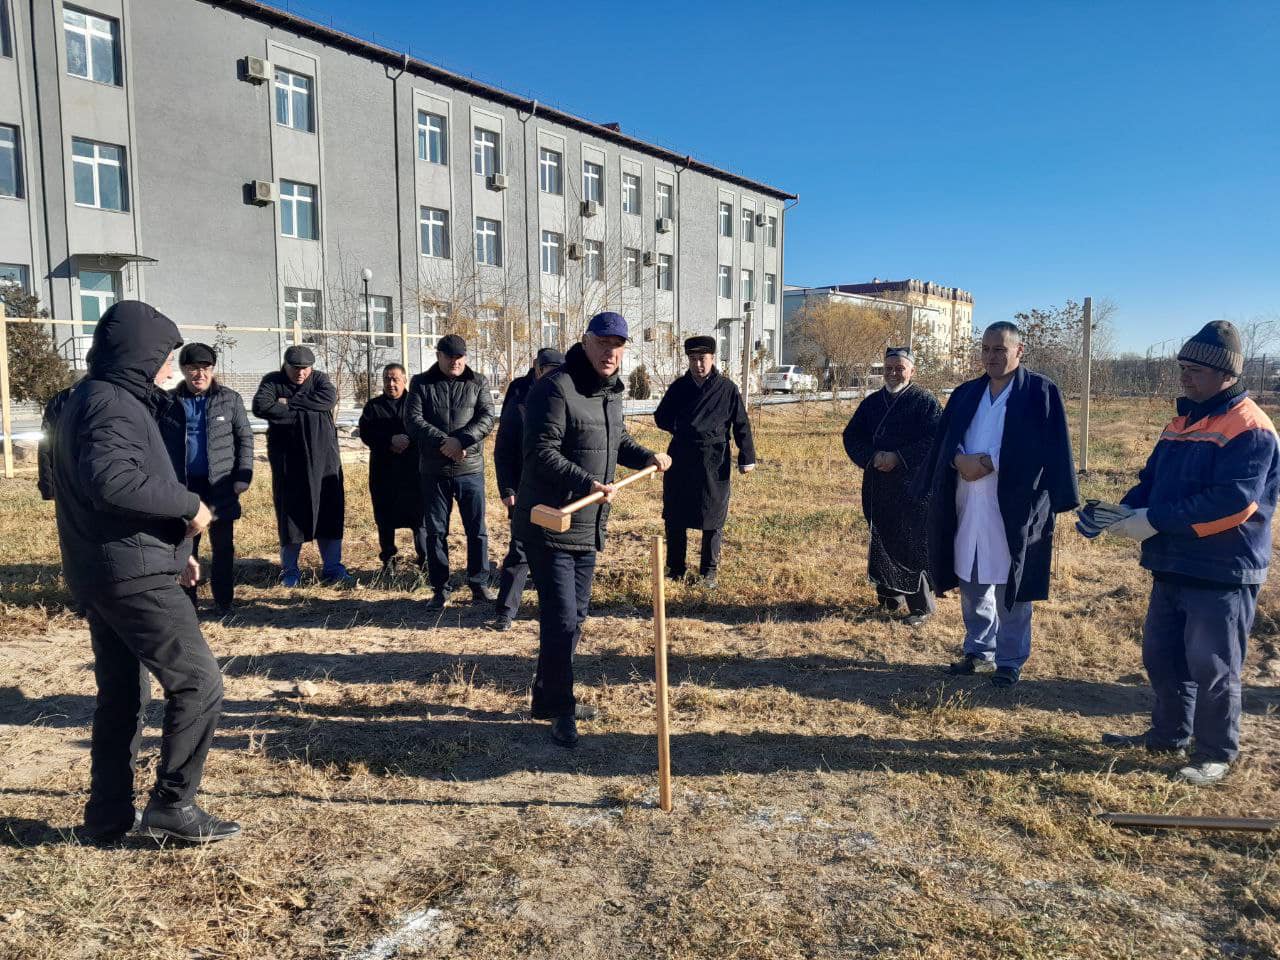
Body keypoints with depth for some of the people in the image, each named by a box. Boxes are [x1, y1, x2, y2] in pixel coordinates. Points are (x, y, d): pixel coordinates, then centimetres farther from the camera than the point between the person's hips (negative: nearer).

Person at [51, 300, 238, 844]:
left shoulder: (91, 399, 17)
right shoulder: (114, 404, -15)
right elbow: (112, 480, -33)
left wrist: (173, 547, 18)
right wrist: (188, 505, -21)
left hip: (99, 573, 11)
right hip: (133, 574, -11)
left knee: (122, 694, 17)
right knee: (198, 683, -4)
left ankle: (109, 815, 25)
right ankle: (171, 807, 4)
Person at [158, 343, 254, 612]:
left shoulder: (229, 399, 0)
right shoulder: (169, 401, 2)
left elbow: (245, 438, 3)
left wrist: (243, 476, -5)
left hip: (220, 486, -1)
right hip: (183, 486, 1)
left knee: (223, 546, 7)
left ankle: (224, 600, 19)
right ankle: (187, 600, 20)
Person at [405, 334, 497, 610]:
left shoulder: (477, 382, 5)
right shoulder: (421, 383, 5)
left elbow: (487, 418, -6)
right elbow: (414, 420, -6)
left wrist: (461, 440, -21)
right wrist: (444, 441, -18)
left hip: (470, 469, 0)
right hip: (434, 471, 1)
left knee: (477, 530, 4)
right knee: (435, 532, 6)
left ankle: (480, 585, 16)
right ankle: (440, 589, 17)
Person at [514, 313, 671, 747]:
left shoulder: (611, 392, 11)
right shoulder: (555, 389, -18)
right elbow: (542, 454, -25)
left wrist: (647, 456, 8)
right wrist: (588, 483, -35)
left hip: (588, 528, 10)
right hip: (549, 527, -9)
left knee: (576, 614, 18)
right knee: (561, 620, -6)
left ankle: (549, 698, 35)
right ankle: (559, 710, 12)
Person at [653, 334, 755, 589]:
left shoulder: (728, 389, -3)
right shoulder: (679, 387, 5)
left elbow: (741, 425, 1)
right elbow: (660, 417, 10)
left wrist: (747, 457, -2)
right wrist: (680, 428, -9)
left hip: (714, 463, -3)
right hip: (680, 460, 3)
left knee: (712, 520, 5)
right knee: (674, 518, 9)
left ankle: (708, 571, 19)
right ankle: (675, 568, 24)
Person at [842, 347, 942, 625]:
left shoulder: (924, 402, -5)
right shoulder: (872, 403, 11)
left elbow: (935, 440, -13)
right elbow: (851, 436, 8)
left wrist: (899, 457, -19)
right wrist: (872, 456, -11)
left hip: (913, 488, -5)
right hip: (877, 486, 6)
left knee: (914, 547, -3)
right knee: (882, 543, 12)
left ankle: (921, 606, 7)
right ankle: (890, 598, 26)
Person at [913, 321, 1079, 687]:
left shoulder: (1041, 392, -1)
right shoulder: (966, 393, 13)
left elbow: (1045, 447, -10)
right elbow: (943, 441, 8)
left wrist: (989, 461, -18)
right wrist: (960, 460, -14)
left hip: (1014, 506, -5)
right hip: (968, 504, 5)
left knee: (1009, 586, 2)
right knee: (970, 580, 13)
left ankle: (1010, 661, 16)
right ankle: (979, 650, 28)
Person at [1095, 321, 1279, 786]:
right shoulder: (1183, 421, 13)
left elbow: (1233, 500, -25)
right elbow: (1152, 480, 15)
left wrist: (1156, 520, -26)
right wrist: (1127, 510, -6)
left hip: (1222, 573, -8)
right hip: (1174, 566, 8)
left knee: (1212, 667, 2)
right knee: (1162, 656, 16)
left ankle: (1216, 754, 18)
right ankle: (1168, 734, 33)